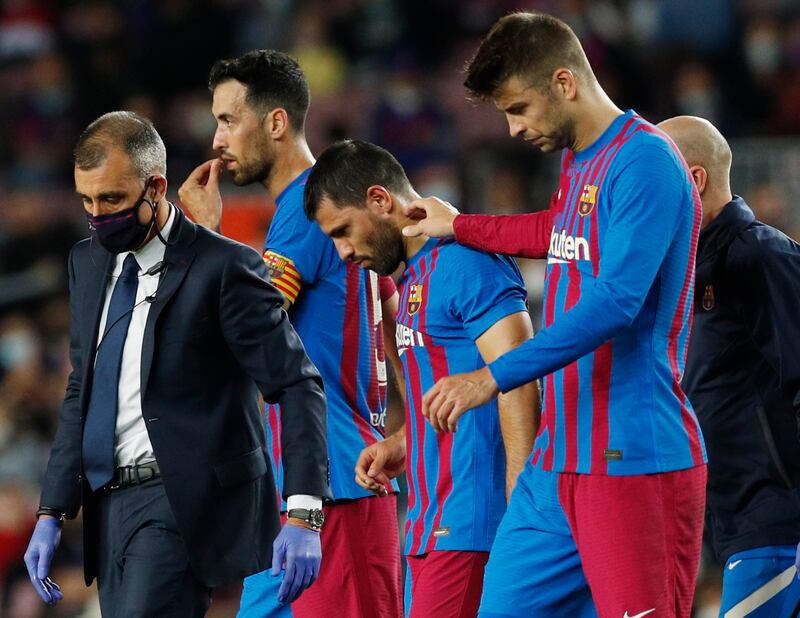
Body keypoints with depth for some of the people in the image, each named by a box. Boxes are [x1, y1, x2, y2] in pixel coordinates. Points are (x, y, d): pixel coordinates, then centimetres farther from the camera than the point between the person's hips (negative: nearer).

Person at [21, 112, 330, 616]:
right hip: (109, 504, 8)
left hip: (184, 503, -7)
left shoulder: (223, 267, -9)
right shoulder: (89, 263, 13)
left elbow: (299, 386, -11)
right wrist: (52, 515, 14)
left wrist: (302, 517, -21)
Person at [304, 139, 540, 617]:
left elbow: (517, 384, -18)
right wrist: (402, 446, 14)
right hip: (433, 523, 10)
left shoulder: (466, 260, -11)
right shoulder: (416, 272, 20)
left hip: (468, 522, -10)